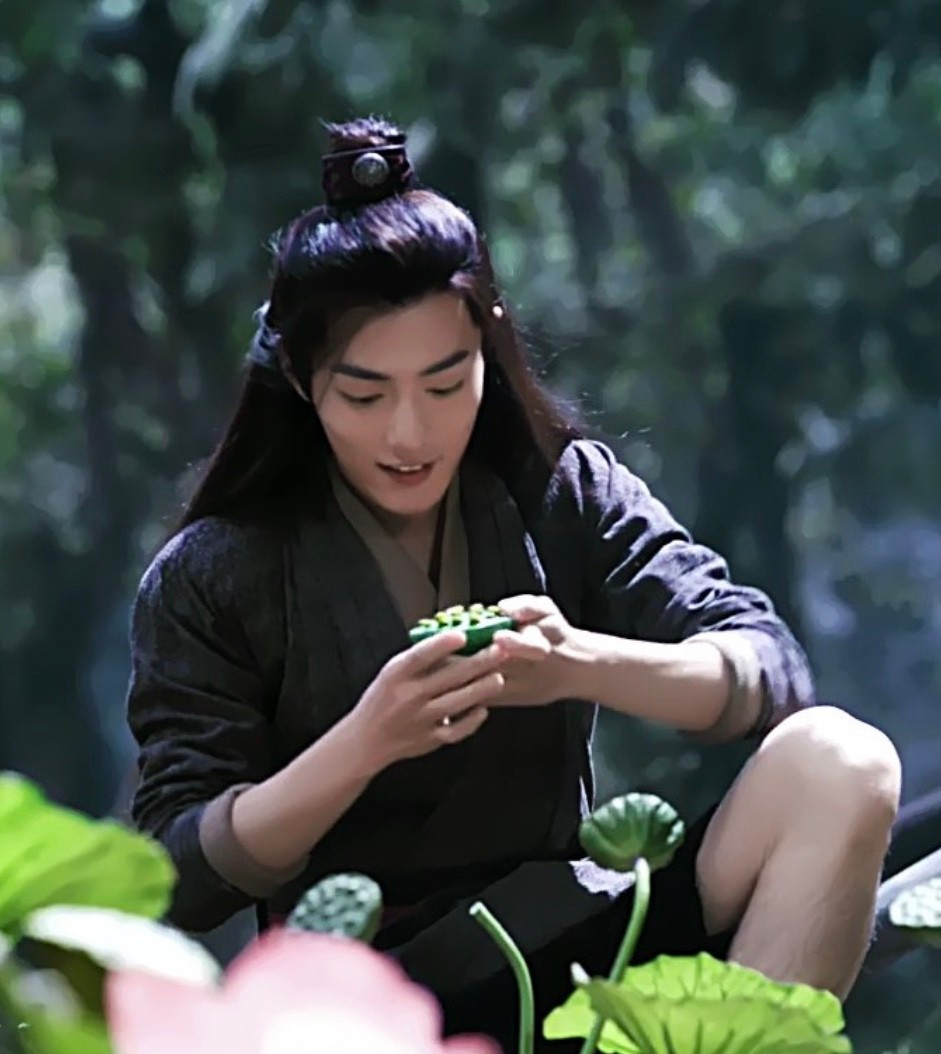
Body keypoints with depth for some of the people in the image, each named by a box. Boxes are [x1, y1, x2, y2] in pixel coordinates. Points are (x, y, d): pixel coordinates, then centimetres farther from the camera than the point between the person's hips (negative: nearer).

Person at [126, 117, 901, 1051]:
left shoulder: (567, 494, 6)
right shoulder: (210, 580, -1)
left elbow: (769, 669, -4)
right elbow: (179, 883, -6)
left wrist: (580, 663, -24)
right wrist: (363, 746, -22)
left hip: (580, 937, 3)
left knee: (841, 764, -20)